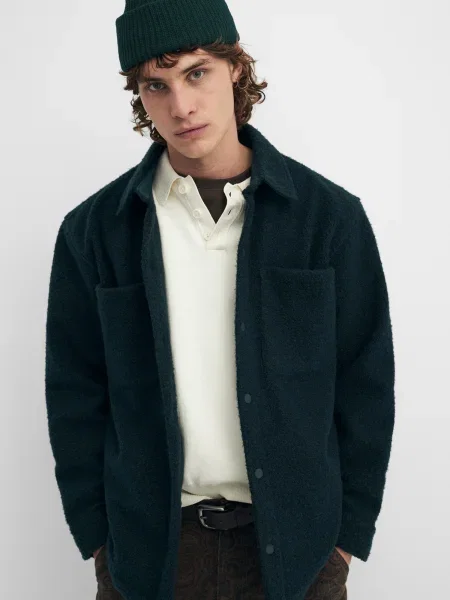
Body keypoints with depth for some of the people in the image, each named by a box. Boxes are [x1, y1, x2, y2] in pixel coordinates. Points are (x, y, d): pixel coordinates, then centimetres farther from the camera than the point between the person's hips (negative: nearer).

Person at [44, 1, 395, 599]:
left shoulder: (330, 215, -6)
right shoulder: (93, 230, -4)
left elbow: (366, 385, -1)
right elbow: (75, 395, 1)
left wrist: (351, 527, -1)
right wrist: (95, 532, 1)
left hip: (296, 540, 0)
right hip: (146, 546, 1)